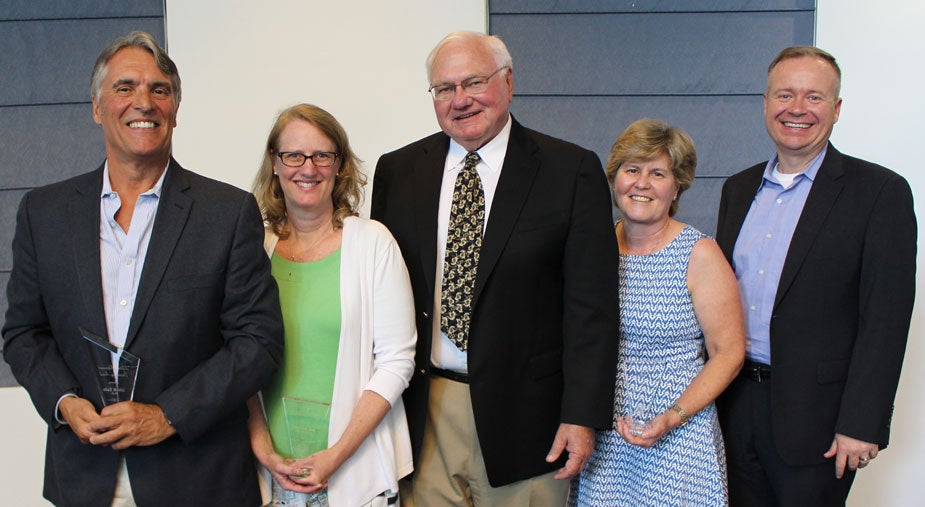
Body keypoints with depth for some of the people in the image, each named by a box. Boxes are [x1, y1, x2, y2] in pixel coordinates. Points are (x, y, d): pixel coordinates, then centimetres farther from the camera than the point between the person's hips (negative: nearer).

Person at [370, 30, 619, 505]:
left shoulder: (572, 171, -3)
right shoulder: (396, 171, 7)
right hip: (422, 411, 3)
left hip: (522, 413, -2)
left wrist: (582, 414, -10)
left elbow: (592, 305, -5)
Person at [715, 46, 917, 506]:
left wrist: (861, 424, -16)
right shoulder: (738, 189, 11)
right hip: (735, 405, 5)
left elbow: (885, 321, -11)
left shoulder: (879, 192, -7)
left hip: (813, 414, -5)